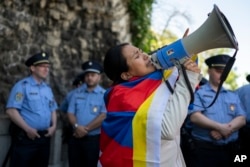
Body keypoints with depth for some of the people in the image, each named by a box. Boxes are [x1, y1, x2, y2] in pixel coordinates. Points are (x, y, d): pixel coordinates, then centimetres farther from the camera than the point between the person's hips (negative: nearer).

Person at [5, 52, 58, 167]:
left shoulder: (48, 89, 14)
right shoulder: (22, 86, -7)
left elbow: (53, 110, 19)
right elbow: (11, 110, -15)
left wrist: (53, 126, 1)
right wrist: (28, 129, -17)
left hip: (44, 137, 7)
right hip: (25, 137, -7)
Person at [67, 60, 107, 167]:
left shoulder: (104, 95, -6)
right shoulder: (77, 93, 8)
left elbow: (103, 116, -15)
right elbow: (70, 113, 6)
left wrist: (86, 129, -14)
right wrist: (77, 126, -13)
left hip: (93, 139, -4)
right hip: (76, 137, 4)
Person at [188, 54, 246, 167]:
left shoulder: (233, 96, 17)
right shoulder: (198, 92, 2)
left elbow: (241, 119, 6)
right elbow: (195, 117, -12)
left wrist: (226, 129, -13)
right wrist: (220, 127, -17)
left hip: (230, 149, 5)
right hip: (203, 149, -5)